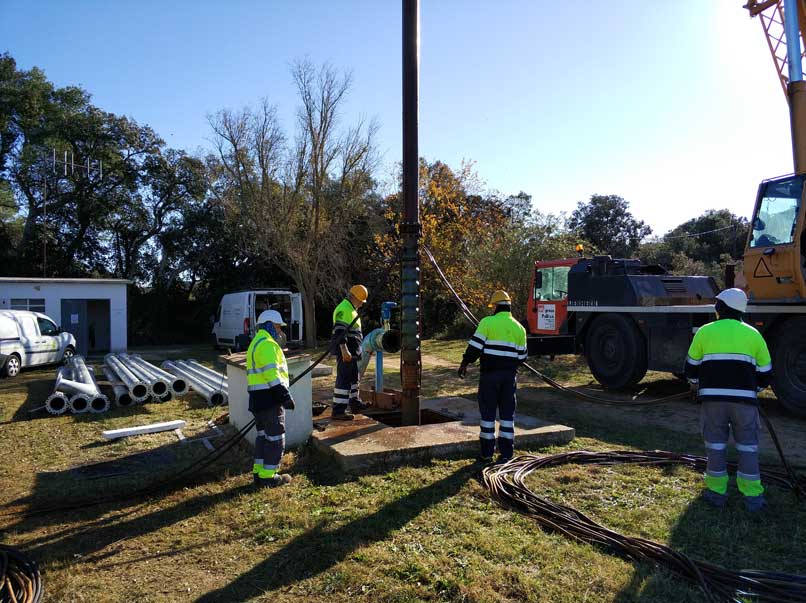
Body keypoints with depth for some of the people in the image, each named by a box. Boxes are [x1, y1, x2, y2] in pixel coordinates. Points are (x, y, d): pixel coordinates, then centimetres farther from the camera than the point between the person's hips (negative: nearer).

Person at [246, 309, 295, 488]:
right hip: (270, 397, -10)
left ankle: (259, 473, 24)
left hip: (258, 398, 10)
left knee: (263, 435, 17)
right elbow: (272, 374, -22)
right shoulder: (267, 344, -14)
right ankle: (268, 476, 4)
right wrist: (285, 395, -21)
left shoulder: (255, 343, 20)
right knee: (275, 438, -2)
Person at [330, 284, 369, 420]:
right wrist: (344, 350, -30)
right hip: (345, 350, -11)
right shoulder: (344, 309, -15)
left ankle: (355, 404, 32)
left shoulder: (351, 309, 19)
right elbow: (339, 331, -25)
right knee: (344, 378, -11)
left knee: (353, 376, 19)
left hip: (351, 350, 11)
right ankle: (338, 411, -9)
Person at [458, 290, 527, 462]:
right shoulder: (519, 327, 8)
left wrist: (464, 363, 1)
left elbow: (475, 346, -11)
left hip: (489, 373, -4)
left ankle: (487, 453, 10)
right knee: (507, 413, 11)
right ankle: (506, 453, 14)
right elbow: (521, 355, 10)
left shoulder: (487, 322, -7)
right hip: (510, 374, 4)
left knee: (488, 412, 5)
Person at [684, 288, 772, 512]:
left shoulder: (705, 332, 4)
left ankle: (716, 491, 16)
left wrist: (697, 386, 26)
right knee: (748, 446, 11)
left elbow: (691, 367, 7)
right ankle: (752, 496, 14)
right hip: (744, 398, 1)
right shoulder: (753, 334, 8)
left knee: (716, 444, 10)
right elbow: (765, 372, 10)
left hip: (713, 397, -1)